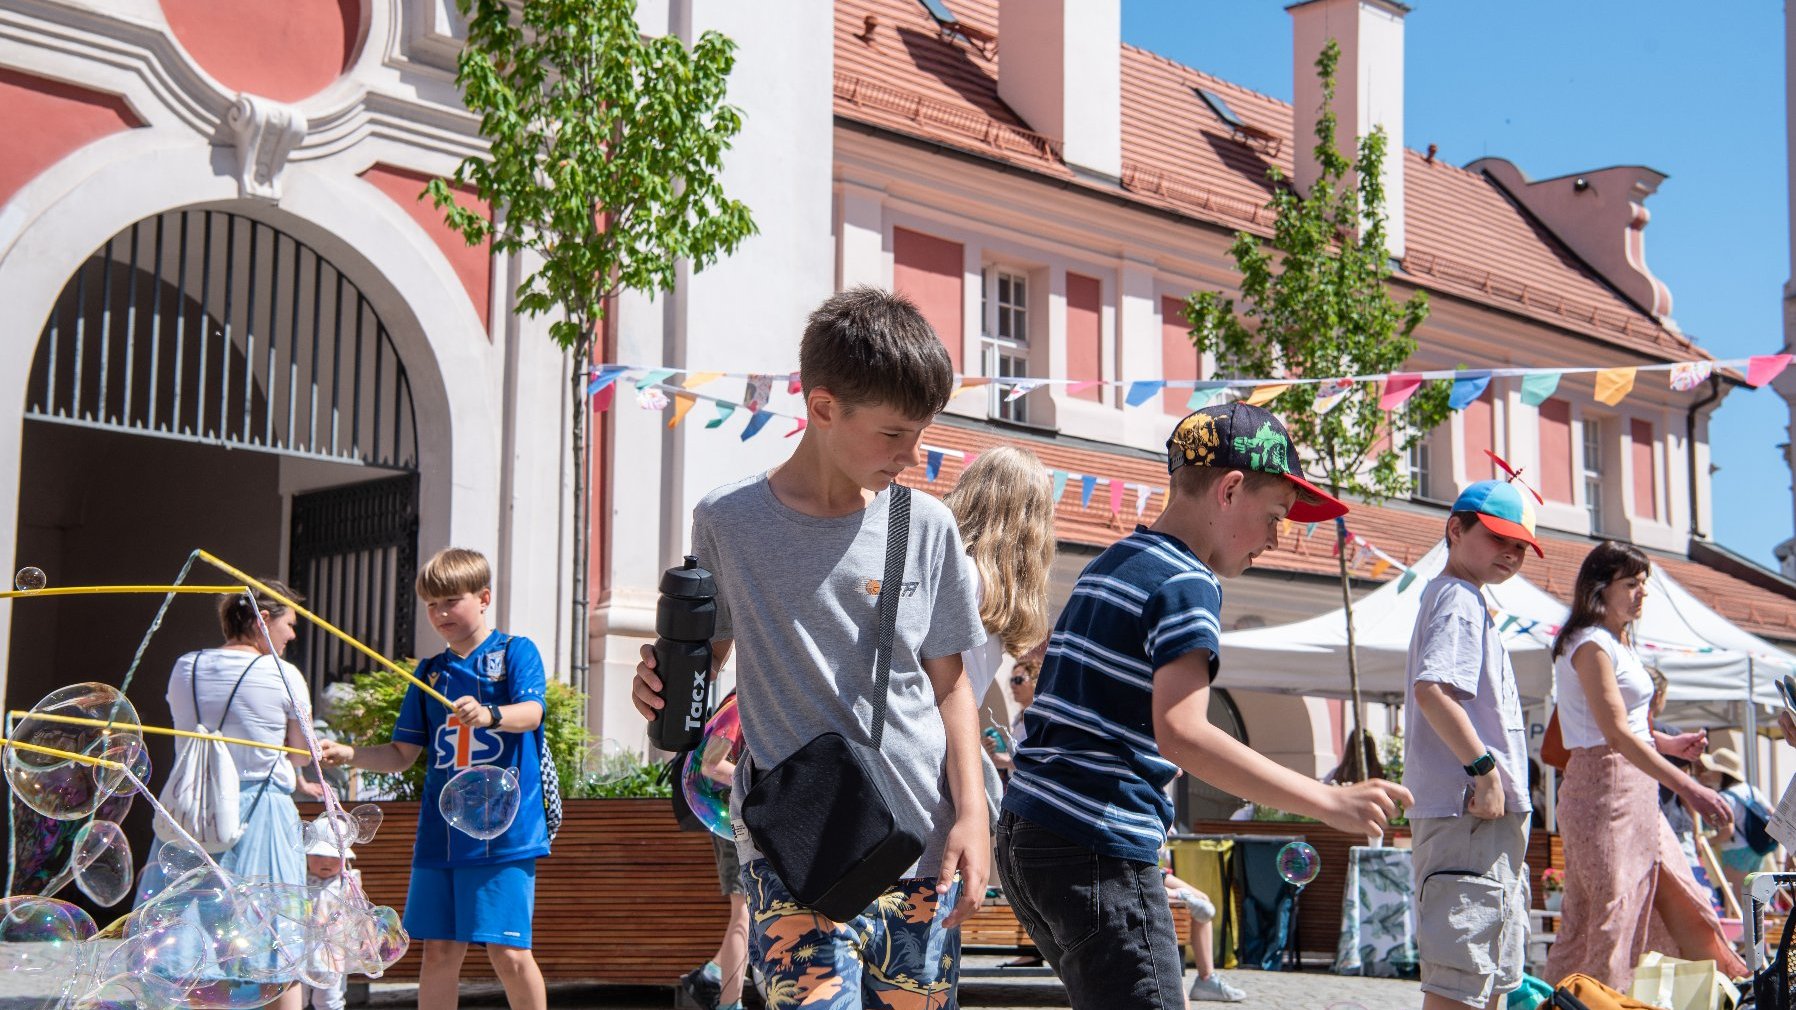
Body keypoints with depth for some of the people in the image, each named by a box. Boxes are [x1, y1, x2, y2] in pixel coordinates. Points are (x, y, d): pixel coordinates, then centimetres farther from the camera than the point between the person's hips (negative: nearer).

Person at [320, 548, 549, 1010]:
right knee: (439, 951, 5)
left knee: (507, 952, -8)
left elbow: (530, 713, -17)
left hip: (503, 830, -5)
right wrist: (349, 754, -3)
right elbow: (403, 754, 15)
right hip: (439, 834, 5)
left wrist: (488, 714, -38)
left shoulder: (516, 651, 2)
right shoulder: (430, 671, 16)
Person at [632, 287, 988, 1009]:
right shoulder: (728, 521, 0)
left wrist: (971, 812, 1)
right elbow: (707, 650, 13)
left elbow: (949, 683, 10)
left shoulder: (926, 528, 4)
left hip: (922, 846, 3)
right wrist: (662, 679, -9)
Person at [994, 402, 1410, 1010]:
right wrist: (1329, 803, -26)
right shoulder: (1186, 584, -11)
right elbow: (1181, 733, -24)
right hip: (1098, 850, -10)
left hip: (1027, 832, 10)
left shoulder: (1107, 565, 18)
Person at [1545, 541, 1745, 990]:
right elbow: (1617, 734, -22)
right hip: (1606, 788, -10)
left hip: (1634, 790, 10)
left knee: (1679, 901, 11)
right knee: (1610, 918, -9)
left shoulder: (1618, 642, 17)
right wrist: (1688, 788, -26)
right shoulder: (1592, 645, -14)